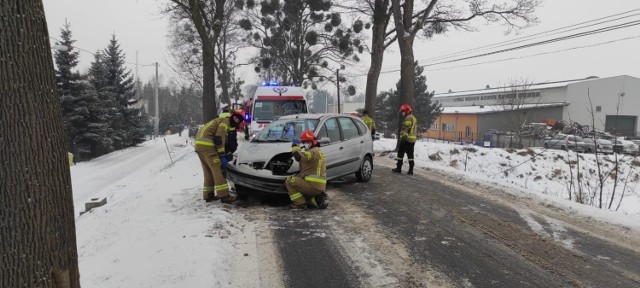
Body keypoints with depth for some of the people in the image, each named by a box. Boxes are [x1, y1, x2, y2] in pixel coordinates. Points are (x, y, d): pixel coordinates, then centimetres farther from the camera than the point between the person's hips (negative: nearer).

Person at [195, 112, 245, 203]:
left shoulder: (219, 121, 29)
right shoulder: (225, 121, -1)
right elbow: (219, 138, -14)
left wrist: (226, 154, 19)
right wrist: (222, 156, -14)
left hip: (199, 144, 10)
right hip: (207, 145, -10)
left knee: (208, 171, 14)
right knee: (217, 170, -10)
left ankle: (208, 195, 18)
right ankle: (224, 195, -12)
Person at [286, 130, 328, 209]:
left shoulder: (314, 151, -10)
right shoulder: (318, 152, 22)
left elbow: (299, 157, -20)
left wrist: (295, 146, -6)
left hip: (313, 185, -10)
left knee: (289, 181, -3)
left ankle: (300, 203, -6)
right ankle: (317, 199, 8)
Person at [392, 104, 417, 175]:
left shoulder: (408, 118, -11)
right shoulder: (414, 118, 21)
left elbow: (406, 128, -20)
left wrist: (403, 136, -21)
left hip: (406, 139, -9)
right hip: (413, 140, 9)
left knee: (400, 153, 0)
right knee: (410, 155, 8)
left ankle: (398, 168, 3)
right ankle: (411, 170, 6)